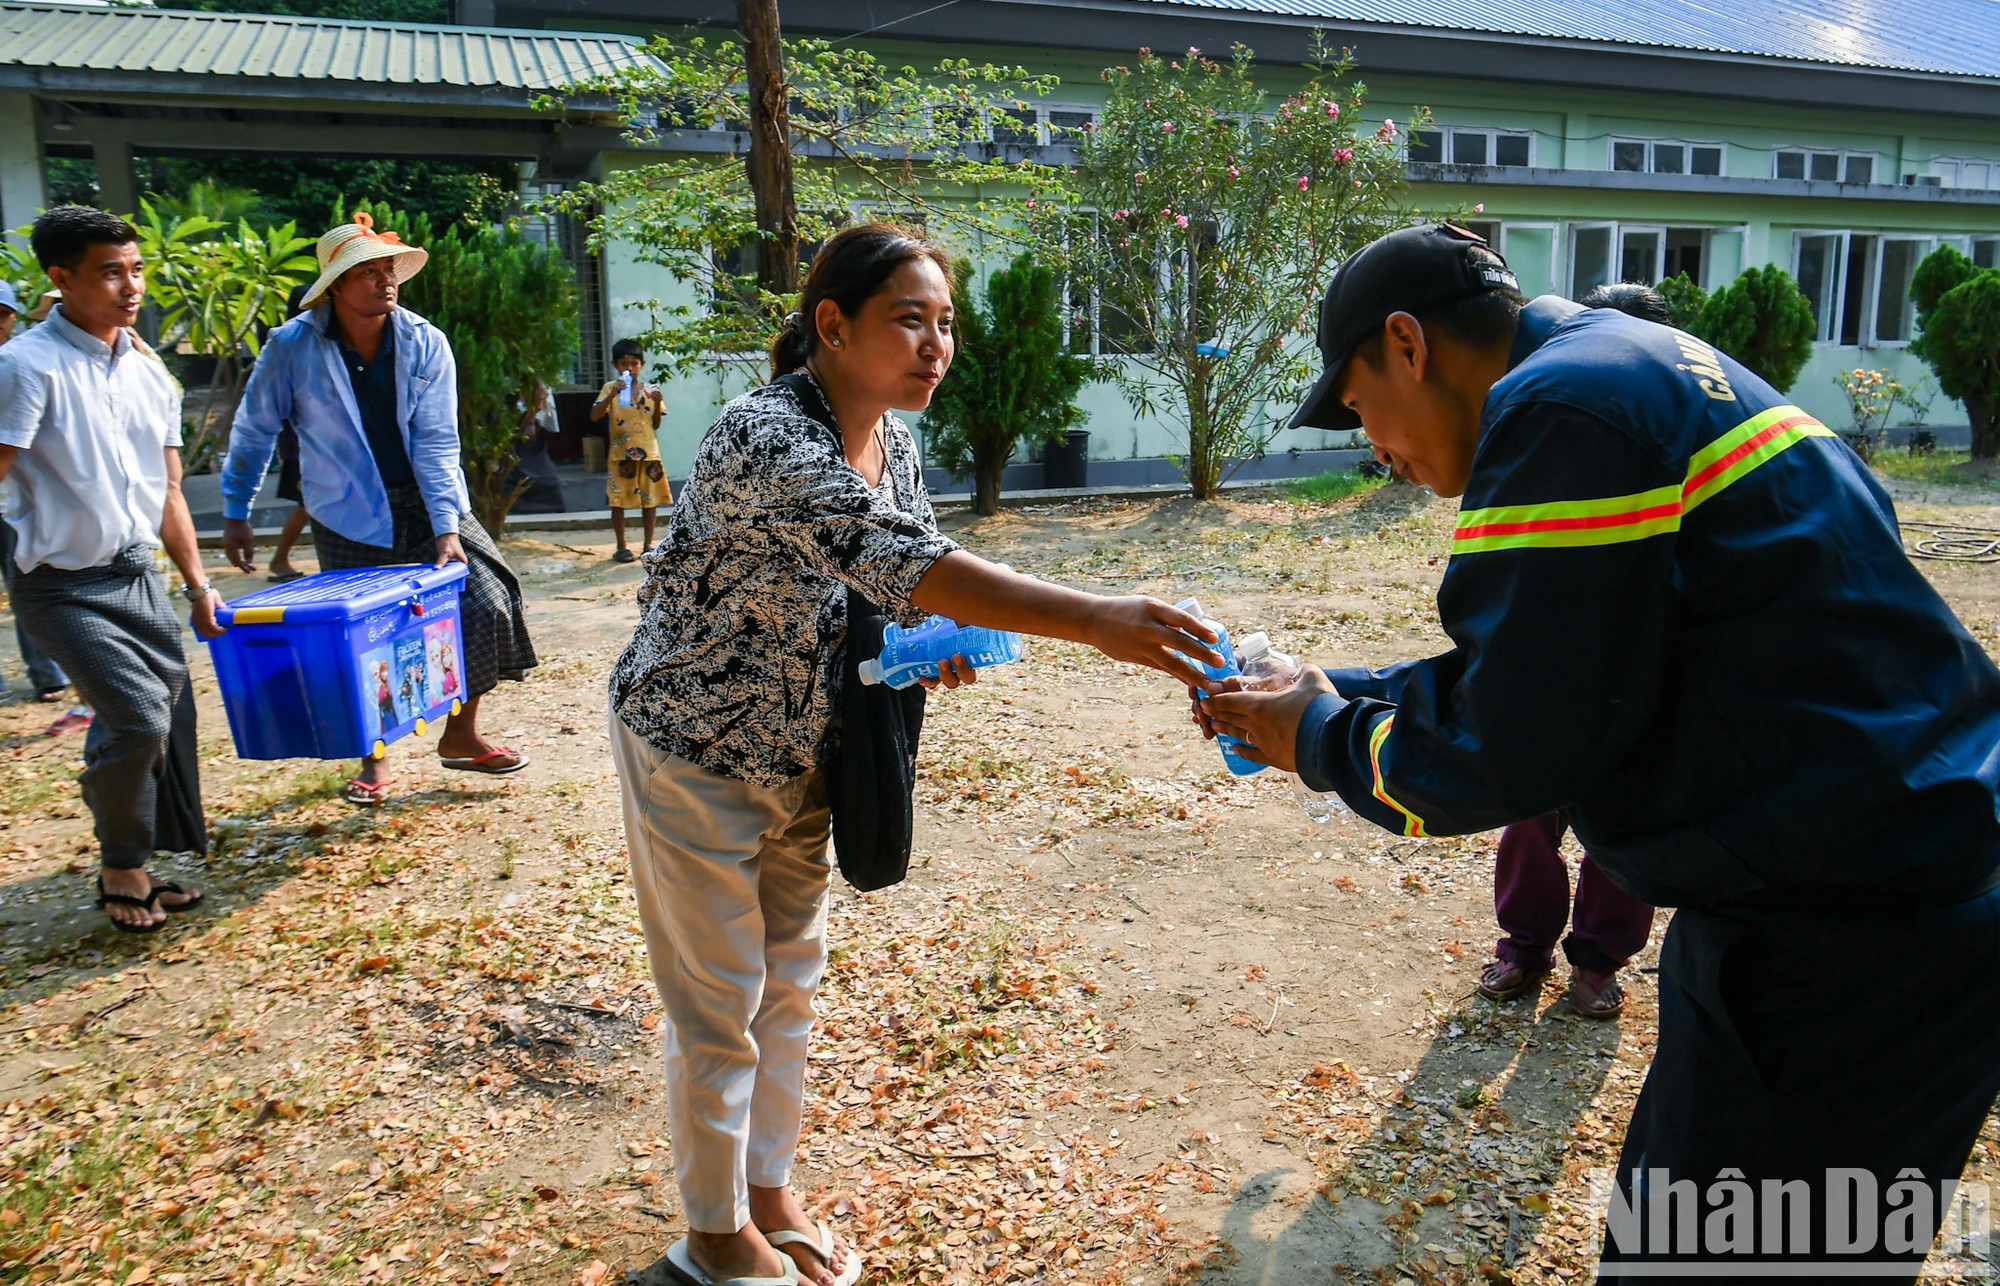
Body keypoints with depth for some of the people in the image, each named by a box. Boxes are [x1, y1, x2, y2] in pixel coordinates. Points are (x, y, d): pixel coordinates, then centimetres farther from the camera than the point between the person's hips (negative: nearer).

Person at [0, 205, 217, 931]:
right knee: (139, 716, -16)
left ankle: (141, 869, 25)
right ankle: (120, 871, 8)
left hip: (140, 579, 7)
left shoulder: (150, 373, 10)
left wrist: (198, 585, 14)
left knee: (167, 720, 7)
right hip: (68, 589, -7)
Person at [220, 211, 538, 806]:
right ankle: (373, 757, 24)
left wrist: (447, 528, -18)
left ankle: (461, 735, 12)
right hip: (349, 518, -2)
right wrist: (235, 515, 2)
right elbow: (253, 433, 1)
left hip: (426, 504, 2)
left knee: (486, 605, -8)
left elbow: (436, 442, -10)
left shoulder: (425, 344, -8)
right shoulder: (292, 347, -11)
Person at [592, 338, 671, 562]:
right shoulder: (611, 388, 0)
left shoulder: (650, 390, 6)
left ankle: (648, 544, 18)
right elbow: (594, 416, -11)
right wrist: (612, 395, -24)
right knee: (618, 501, 0)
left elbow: (656, 424, 8)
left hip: (648, 453, 2)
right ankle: (621, 547, 9)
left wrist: (657, 403, -9)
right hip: (620, 454, -2)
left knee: (650, 499, 7)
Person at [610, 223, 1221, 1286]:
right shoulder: (763, 437, -30)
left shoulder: (892, 438, -4)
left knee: (791, 983, 17)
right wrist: (1097, 621, -50)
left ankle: (769, 1194, 38)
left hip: (798, 755, 7)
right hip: (693, 751, -7)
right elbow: (890, 555, -44)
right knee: (718, 1007, 6)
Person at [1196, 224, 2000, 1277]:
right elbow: (1524, 676, 19)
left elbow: (1506, 754, -19)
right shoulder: (1635, 372, 15)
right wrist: (1328, 699, 19)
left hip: (1842, 944, -10)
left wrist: (1323, 740, -2)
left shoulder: (1561, 409, -18)